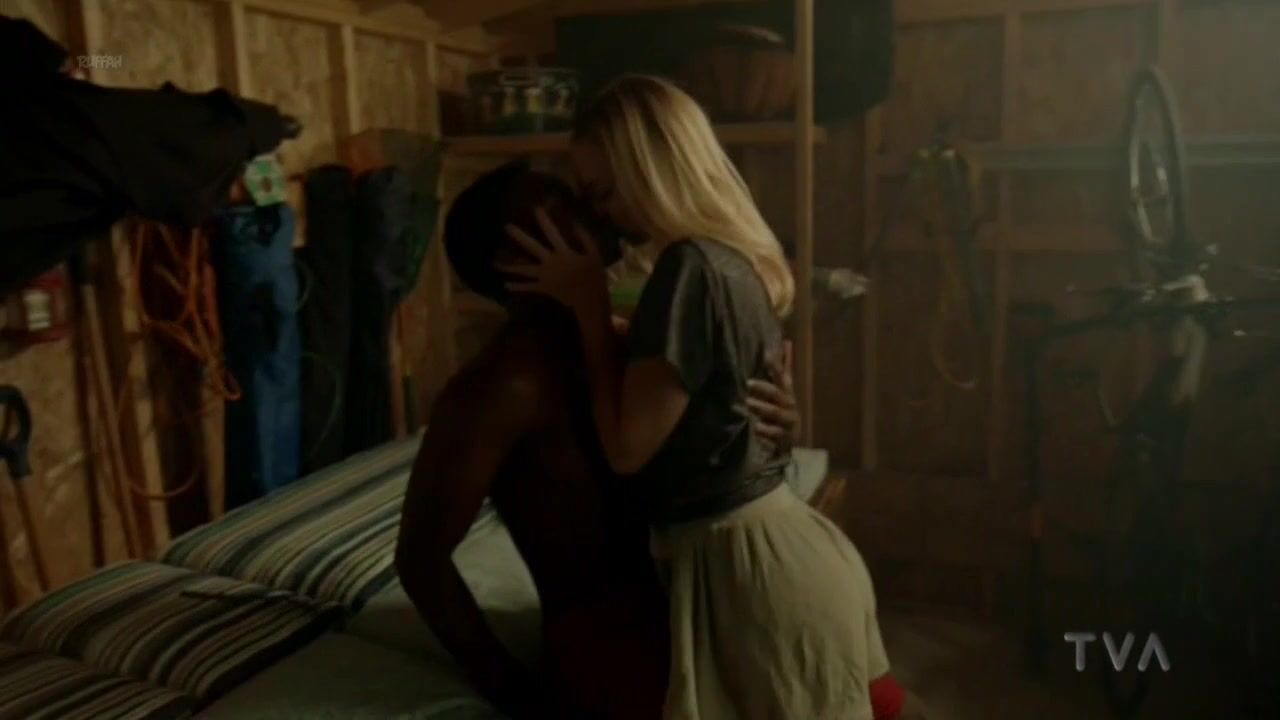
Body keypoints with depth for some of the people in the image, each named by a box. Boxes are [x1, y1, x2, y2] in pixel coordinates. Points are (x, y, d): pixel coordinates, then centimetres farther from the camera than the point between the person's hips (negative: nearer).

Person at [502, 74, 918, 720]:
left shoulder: (691, 267, -21)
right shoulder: (741, 254, 7)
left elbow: (628, 446, -19)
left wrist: (587, 305, -12)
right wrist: (611, 311, 12)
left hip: (739, 559, -9)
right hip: (775, 543, 9)